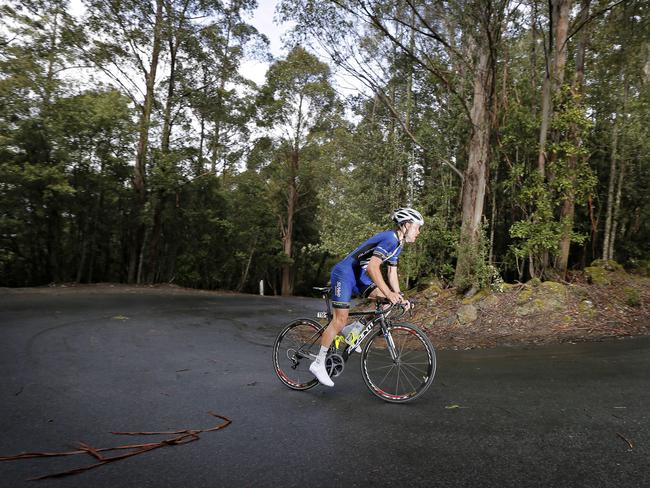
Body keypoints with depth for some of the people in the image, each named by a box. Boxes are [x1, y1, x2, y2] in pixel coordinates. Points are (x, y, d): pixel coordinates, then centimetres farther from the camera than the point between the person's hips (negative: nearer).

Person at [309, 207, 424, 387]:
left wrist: (398, 296, 2)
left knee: (386, 301, -5)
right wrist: (388, 292, -33)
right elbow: (372, 267, -32)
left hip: (359, 276, 9)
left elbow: (392, 273, 11)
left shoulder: (397, 244, 9)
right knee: (340, 320, -8)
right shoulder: (390, 239, -22)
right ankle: (318, 364, 3)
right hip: (344, 273, -9)